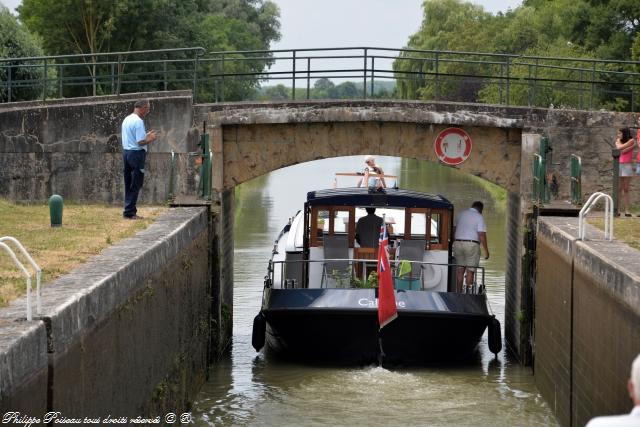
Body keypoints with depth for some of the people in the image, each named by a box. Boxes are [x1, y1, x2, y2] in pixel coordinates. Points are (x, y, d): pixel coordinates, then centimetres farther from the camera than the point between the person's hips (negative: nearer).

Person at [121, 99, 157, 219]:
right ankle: (129, 212, -5)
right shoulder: (138, 121, -15)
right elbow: (141, 142, -19)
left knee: (129, 184, 12)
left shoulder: (126, 120, 13)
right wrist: (150, 139, -2)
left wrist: (146, 136, 19)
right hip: (136, 154, -9)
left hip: (126, 151, 9)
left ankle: (129, 210, 14)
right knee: (136, 184, -4)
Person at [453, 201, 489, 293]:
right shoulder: (479, 217, -5)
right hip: (472, 244, -5)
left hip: (458, 243, 5)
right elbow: (482, 235, -12)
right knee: (470, 270, 0)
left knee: (460, 269, 10)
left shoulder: (461, 214, 11)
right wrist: (486, 250, -8)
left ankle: (458, 292, 10)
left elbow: (454, 229, 15)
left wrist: (454, 243, 23)